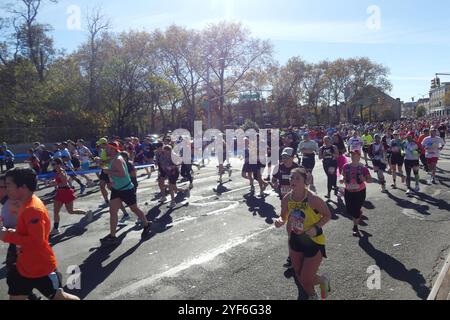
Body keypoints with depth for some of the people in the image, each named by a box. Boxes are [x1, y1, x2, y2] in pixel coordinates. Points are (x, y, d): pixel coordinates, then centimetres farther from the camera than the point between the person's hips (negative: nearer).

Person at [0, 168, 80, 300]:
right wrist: (14, 232, 1)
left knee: (58, 296, 10)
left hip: (41, 268, -9)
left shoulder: (34, 209, -27)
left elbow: (37, 240, -30)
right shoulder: (26, 205, 4)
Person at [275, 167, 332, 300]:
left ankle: (323, 280, 34)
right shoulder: (286, 199, -12)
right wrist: (280, 222, -19)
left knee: (306, 279, -2)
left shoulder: (313, 199, -26)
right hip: (295, 240, 5)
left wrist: (316, 227, -25)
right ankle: (312, 296, 49)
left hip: (314, 242, -5)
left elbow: (327, 215, -12)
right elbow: (284, 217, 3)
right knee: (300, 277, 18)